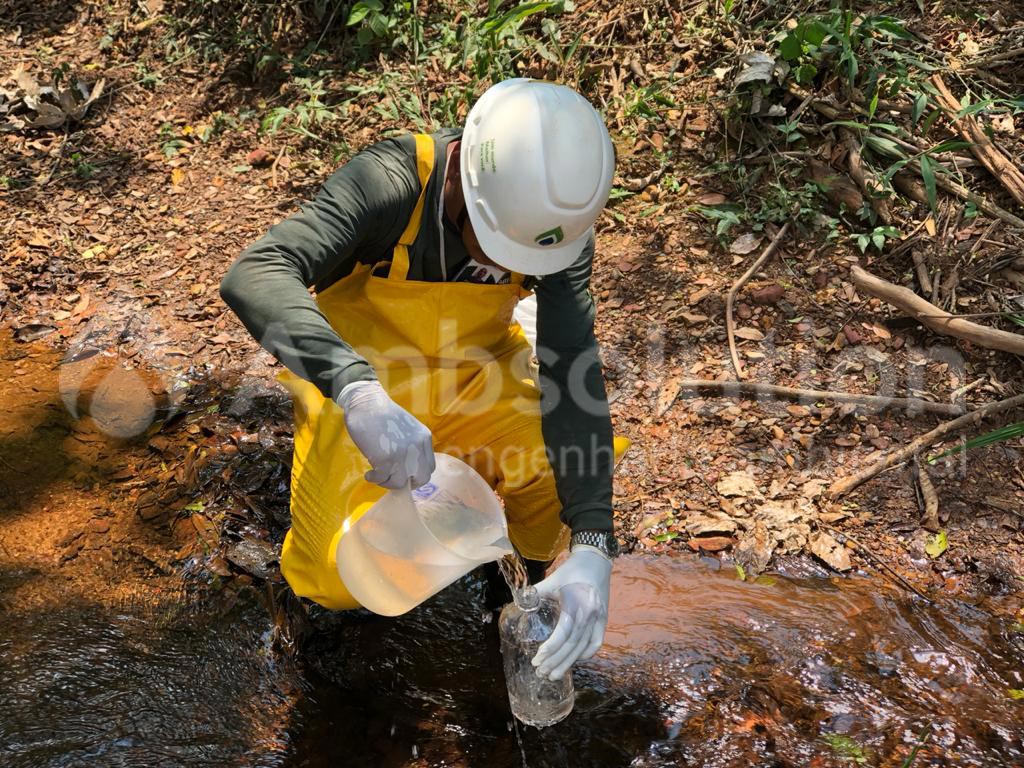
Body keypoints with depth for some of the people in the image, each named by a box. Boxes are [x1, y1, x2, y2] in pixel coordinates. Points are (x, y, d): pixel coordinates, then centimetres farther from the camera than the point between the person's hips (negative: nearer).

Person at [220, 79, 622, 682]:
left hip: (475, 374, 3)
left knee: (579, 462, -22)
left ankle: (545, 572, 12)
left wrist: (593, 548, -39)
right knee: (340, 584, -15)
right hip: (356, 377, -2)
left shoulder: (559, 221, -21)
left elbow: (572, 376, -28)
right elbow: (254, 276, -44)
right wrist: (356, 391, -62)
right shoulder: (390, 184, -31)